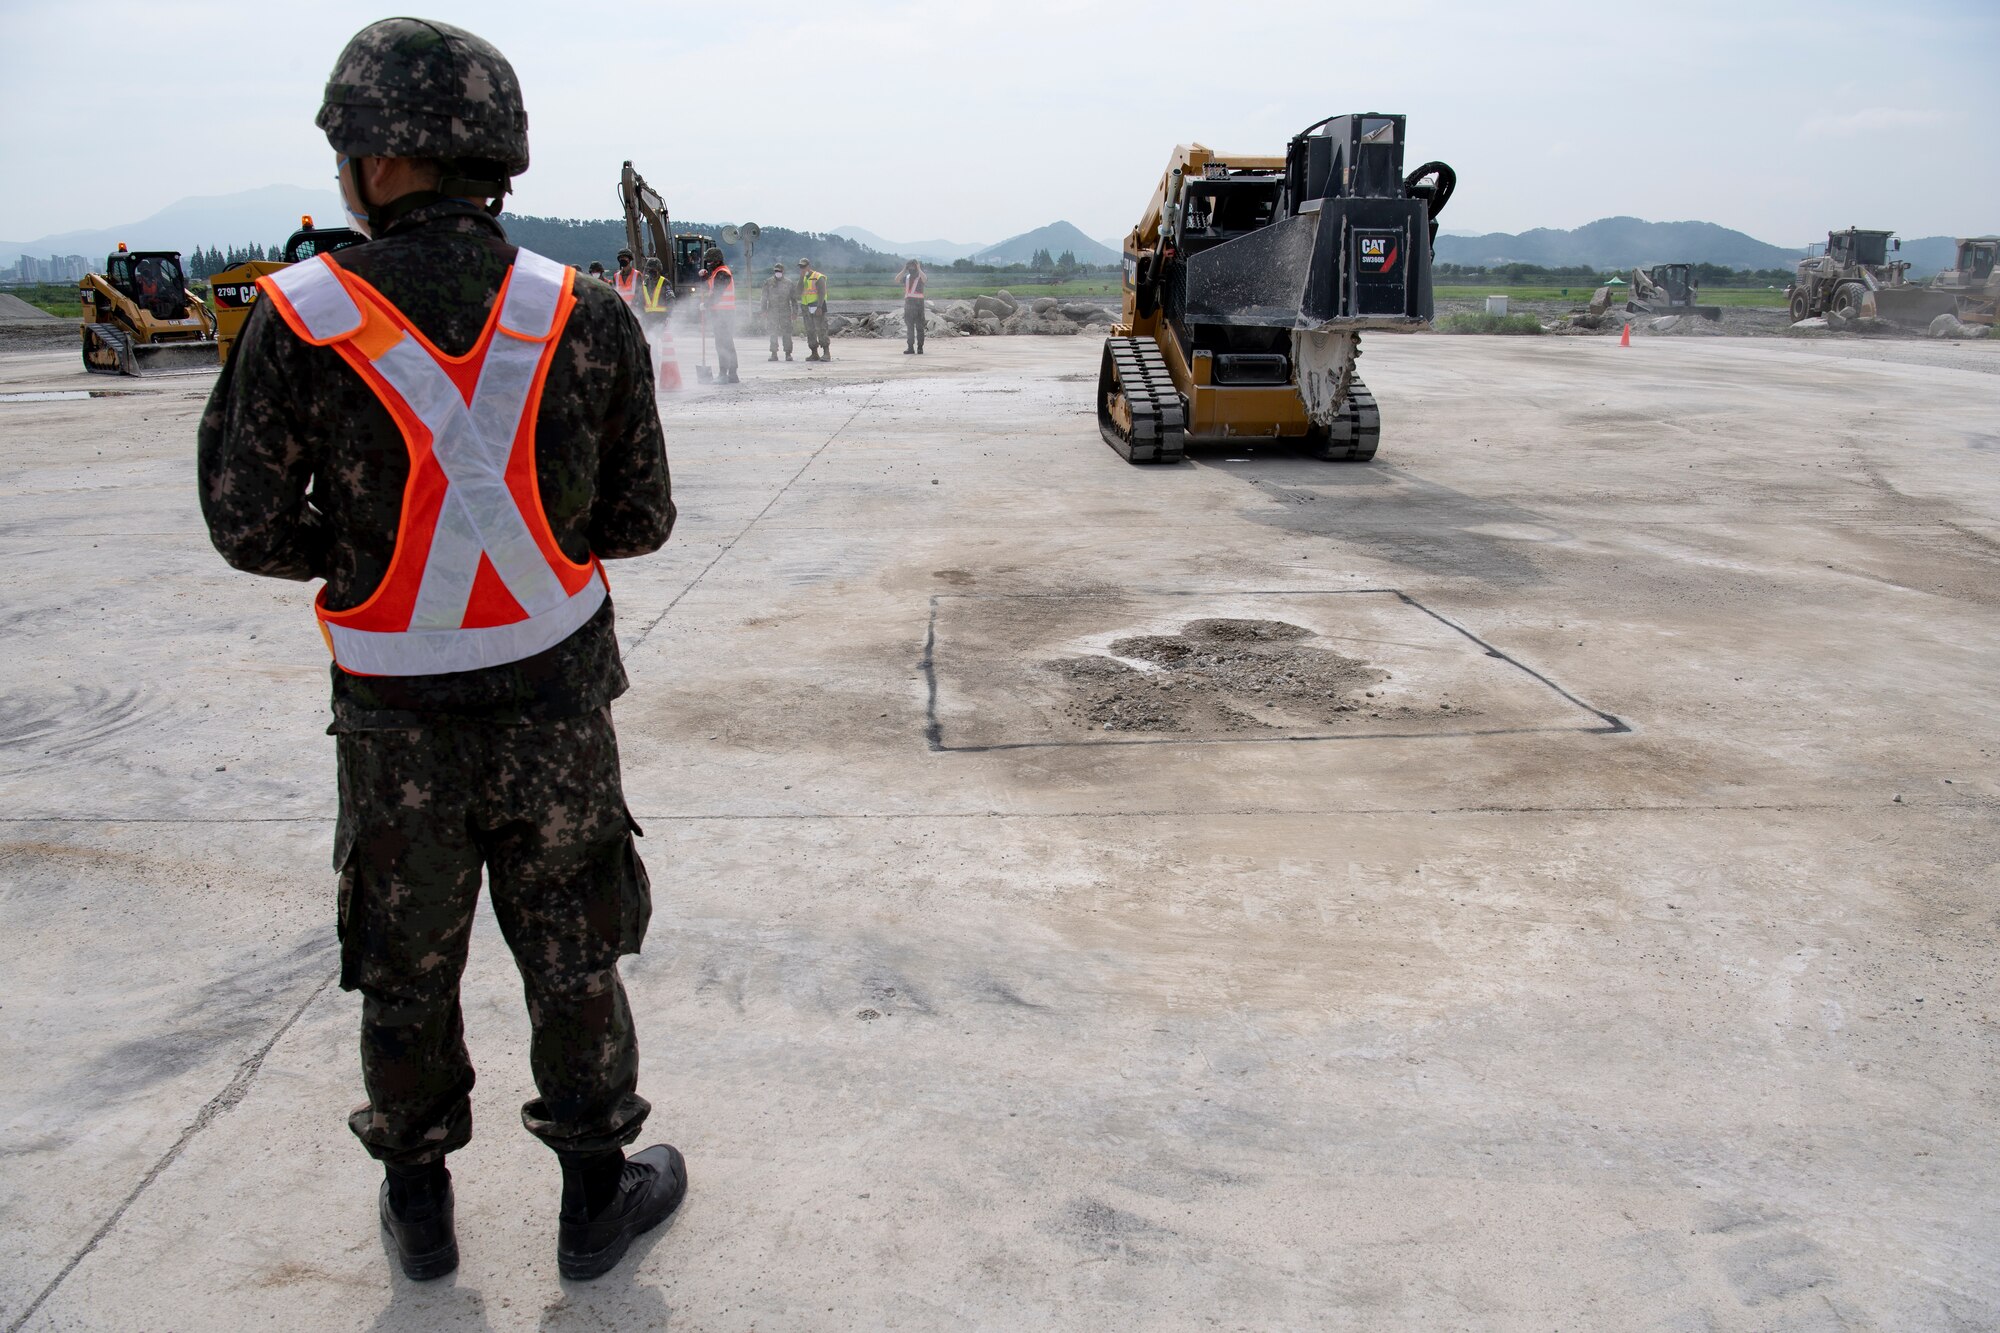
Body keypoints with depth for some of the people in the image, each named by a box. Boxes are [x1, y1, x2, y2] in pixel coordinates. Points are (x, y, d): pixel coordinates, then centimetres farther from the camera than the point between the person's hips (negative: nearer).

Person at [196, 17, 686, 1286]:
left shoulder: (297, 323, -11)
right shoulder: (587, 319, -8)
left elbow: (250, 528, -6)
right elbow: (640, 520, -2)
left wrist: (366, 548, 11)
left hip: (395, 717, 0)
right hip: (554, 703, 1)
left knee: (405, 969, 18)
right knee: (572, 961, 15)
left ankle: (420, 1204, 36)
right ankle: (597, 1195, 30)